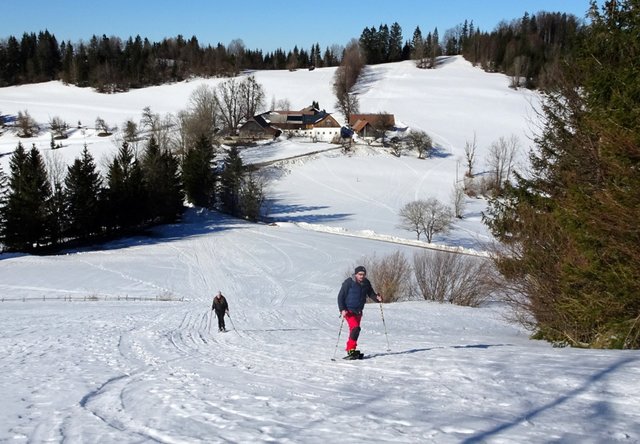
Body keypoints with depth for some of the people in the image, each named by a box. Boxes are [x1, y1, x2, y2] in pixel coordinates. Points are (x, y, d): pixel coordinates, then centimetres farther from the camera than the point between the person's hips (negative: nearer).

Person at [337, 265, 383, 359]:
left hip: (358, 311, 6)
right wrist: (342, 309, -20)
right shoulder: (348, 282, -13)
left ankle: (350, 350, 22)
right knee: (355, 328, -20)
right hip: (348, 310, -6)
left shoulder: (366, 283, 2)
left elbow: (371, 293, 12)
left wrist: (377, 297, -10)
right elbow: (340, 296, -11)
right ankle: (351, 350, -17)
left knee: (355, 329, 11)